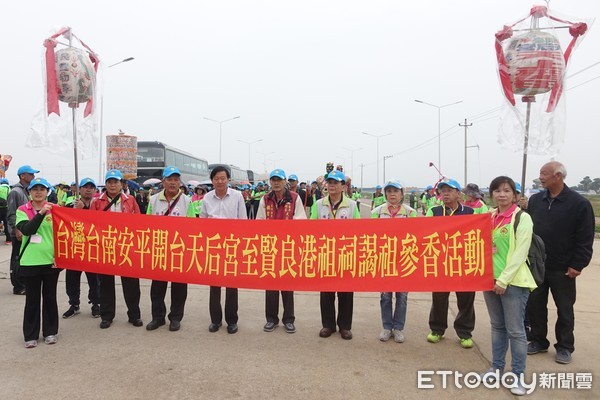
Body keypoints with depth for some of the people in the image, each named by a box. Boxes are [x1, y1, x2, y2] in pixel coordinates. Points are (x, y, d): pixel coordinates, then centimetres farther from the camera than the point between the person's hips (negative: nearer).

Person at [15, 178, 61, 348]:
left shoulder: (54, 209, 2)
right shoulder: (22, 210, 0)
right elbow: (26, 230, -17)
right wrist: (41, 213, -28)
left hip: (51, 261, 1)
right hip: (30, 262, -1)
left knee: (50, 297, 10)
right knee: (32, 299, 7)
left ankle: (50, 332, 23)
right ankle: (31, 335, 19)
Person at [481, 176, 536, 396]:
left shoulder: (522, 218, -8)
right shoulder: (489, 217, 9)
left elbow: (519, 254, -13)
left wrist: (504, 280, -16)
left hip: (513, 282, -6)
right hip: (490, 279, 6)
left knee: (515, 330, 1)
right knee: (497, 326, 15)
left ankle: (518, 374, 13)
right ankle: (497, 367, 27)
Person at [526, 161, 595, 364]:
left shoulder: (579, 203, -11)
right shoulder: (535, 200, 3)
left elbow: (585, 239, -11)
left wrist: (577, 265, -14)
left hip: (562, 269, -4)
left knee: (564, 309, 11)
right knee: (535, 305, 12)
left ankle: (564, 347, 25)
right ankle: (539, 341, 28)